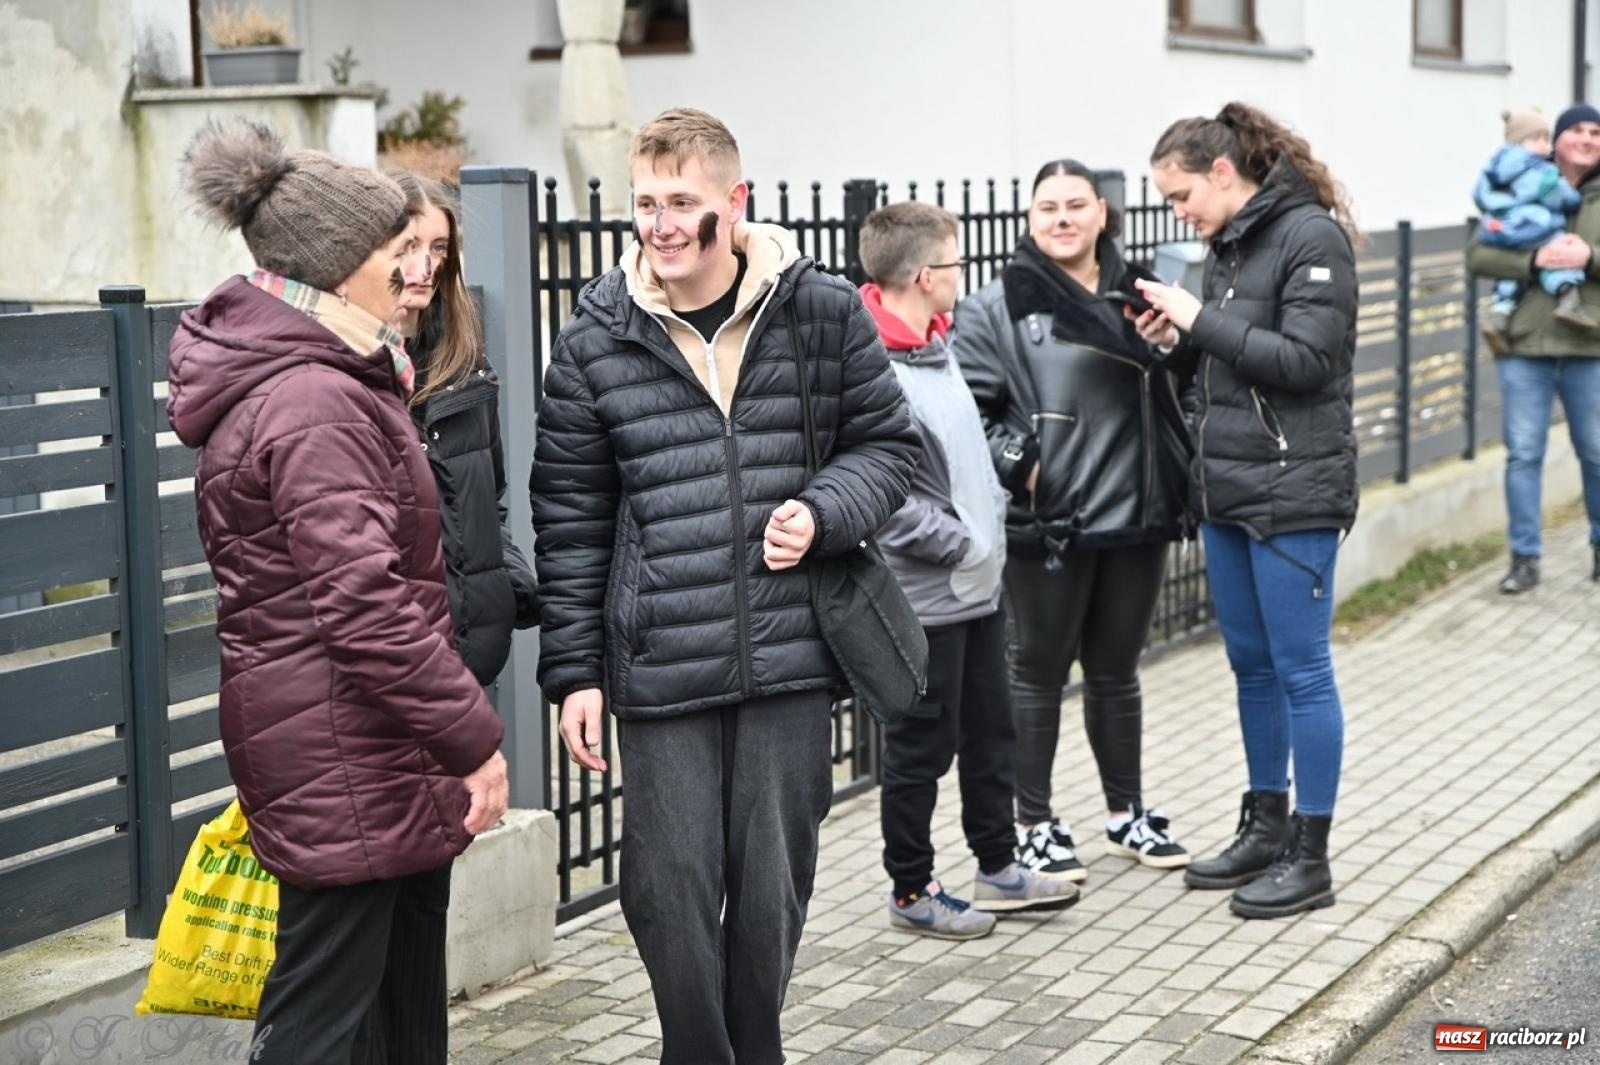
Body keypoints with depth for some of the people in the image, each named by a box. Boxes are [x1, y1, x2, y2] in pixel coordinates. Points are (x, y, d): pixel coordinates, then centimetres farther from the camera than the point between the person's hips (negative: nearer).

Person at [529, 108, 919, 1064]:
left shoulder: (824, 312, 0)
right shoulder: (597, 339, 1)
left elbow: (888, 445, 10)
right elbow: (570, 520, 5)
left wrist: (824, 511, -11)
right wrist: (573, 670, 3)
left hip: (791, 659, 1)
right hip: (660, 665, 0)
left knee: (773, 888, 10)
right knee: (670, 889, 1)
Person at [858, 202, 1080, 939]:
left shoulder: (937, 347, 10)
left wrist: (993, 522, 13)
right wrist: (962, 543, -18)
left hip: (978, 587, 9)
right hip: (924, 596, -9)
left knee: (991, 736, 18)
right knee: (922, 747, 3)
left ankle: (998, 868, 31)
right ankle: (912, 891, 17)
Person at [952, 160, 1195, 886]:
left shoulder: (1136, 291, 9)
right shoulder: (996, 308, -5)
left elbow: (1173, 389, 18)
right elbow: (966, 409, -9)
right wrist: (1018, 463, -17)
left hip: (1135, 518, 4)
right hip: (1047, 524, -4)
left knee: (1117, 671, 16)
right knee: (1041, 672, 7)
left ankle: (1127, 815, 30)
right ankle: (1034, 827, 18)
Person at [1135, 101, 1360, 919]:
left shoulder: (1311, 235, -11)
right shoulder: (1229, 245, 12)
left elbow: (1307, 361, -19)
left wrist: (1202, 322, -16)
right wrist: (1182, 338, 0)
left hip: (1293, 493, -8)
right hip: (1227, 492, 8)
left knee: (1300, 670, -1)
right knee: (1251, 665, 15)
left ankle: (1310, 857, 7)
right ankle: (1266, 828, 27)